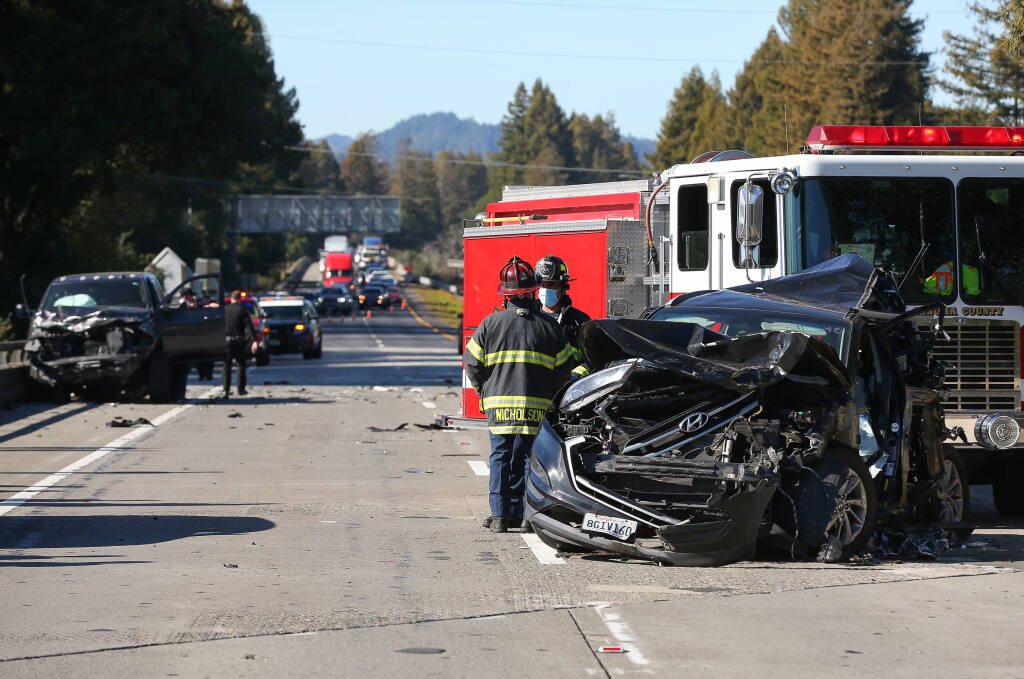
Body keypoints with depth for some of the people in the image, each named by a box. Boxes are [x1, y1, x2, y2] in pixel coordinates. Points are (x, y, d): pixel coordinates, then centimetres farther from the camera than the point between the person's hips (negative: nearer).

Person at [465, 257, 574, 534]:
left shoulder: (490, 323, -1)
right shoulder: (549, 326, 2)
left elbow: (473, 365, 2)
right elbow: (564, 370, 4)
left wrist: (483, 391, 19)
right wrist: (550, 394, 19)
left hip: (499, 403, 0)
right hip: (536, 407, 0)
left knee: (500, 456, 6)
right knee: (528, 457, 8)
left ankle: (500, 514, 1)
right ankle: (526, 513, 8)